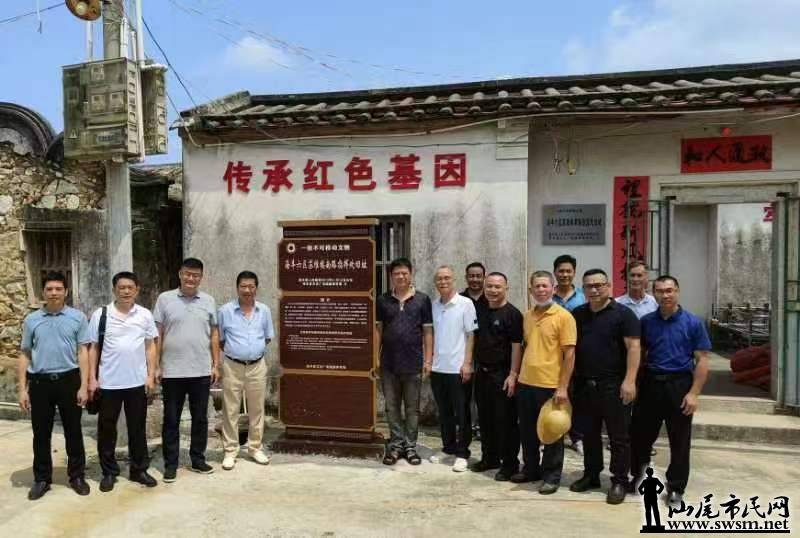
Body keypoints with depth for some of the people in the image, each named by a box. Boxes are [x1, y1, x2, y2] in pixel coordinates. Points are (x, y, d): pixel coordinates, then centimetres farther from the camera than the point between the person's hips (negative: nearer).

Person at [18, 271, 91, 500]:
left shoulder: (77, 317, 0)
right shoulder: (31, 320, 5)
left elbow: (83, 352, -1)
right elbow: (25, 355, 8)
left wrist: (84, 386, -7)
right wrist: (22, 389, 3)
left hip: (68, 380, -1)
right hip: (39, 382, 2)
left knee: (73, 432, 7)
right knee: (41, 434, 10)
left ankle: (77, 476, 20)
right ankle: (42, 479, 24)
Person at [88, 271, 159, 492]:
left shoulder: (145, 315, 2)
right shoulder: (100, 314, -1)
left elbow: (150, 347, 5)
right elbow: (93, 348, 1)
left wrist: (151, 376, -1)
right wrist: (92, 379, -3)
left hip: (137, 382, 1)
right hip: (108, 382, -1)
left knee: (137, 428, 10)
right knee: (106, 428, 9)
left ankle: (139, 469, 22)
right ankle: (109, 472, 23)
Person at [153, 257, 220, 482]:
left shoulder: (209, 301, 5)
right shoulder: (165, 299, -1)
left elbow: (214, 335, 9)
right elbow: (157, 335, 0)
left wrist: (216, 365, 4)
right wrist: (156, 366, -4)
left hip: (202, 371, 2)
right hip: (172, 371, -2)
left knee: (200, 418, 11)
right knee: (171, 420, 8)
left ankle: (198, 459, 25)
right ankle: (170, 464, 19)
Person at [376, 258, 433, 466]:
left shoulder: (422, 299, -1)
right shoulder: (382, 300, 4)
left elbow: (427, 331, 1)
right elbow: (378, 330, 7)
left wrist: (428, 359, -3)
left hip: (413, 363, -1)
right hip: (388, 363, 2)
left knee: (412, 408, 8)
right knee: (392, 407, 9)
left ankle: (410, 446, 19)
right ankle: (396, 444, 21)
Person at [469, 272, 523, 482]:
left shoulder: (512, 314, -9)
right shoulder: (482, 313, 11)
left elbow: (517, 346, -14)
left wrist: (513, 374, -19)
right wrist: (475, 367, 15)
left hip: (502, 375, -7)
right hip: (482, 373, 7)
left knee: (505, 421, 0)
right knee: (485, 418, 14)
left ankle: (509, 464, 12)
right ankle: (489, 458, 28)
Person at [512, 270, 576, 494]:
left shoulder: (564, 316, -10)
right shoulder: (527, 316, 9)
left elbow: (569, 354, -12)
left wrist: (563, 387, -16)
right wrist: (517, 375, 14)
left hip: (550, 385, -6)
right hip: (525, 383, 6)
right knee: (527, 431, 16)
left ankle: (552, 476, 23)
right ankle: (531, 469, 33)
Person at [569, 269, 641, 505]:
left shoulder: (623, 314, -6)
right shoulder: (577, 315, 10)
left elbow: (633, 348, -11)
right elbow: (570, 348, 14)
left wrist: (629, 380, -20)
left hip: (613, 385, -5)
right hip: (584, 385, 5)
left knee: (618, 436, 4)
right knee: (589, 434, 15)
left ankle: (619, 482, 14)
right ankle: (591, 475, 28)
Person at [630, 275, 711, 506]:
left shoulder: (693, 322, -3)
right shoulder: (646, 322, 4)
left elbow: (702, 360, -5)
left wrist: (693, 393, -12)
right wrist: (634, 384, 1)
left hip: (679, 385, -2)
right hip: (650, 383, 2)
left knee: (679, 441, 7)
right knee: (640, 433, 9)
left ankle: (676, 488, 23)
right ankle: (637, 473, 32)